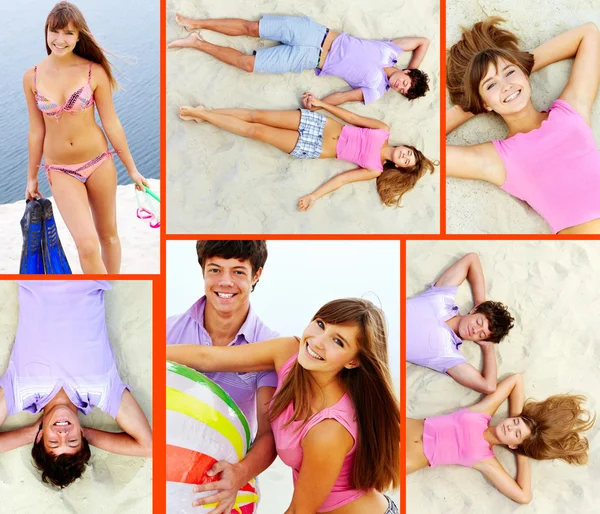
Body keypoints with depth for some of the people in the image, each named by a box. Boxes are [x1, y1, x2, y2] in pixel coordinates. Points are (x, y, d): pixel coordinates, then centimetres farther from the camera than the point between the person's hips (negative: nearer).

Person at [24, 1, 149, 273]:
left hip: (98, 162, 0)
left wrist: (132, 169, 1)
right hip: (60, 170, 0)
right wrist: (31, 177, 11)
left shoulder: (94, 72, -9)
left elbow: (111, 123, -3)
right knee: (87, 245, -12)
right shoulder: (32, 77, -3)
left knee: (108, 235, 14)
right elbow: (36, 130, 5)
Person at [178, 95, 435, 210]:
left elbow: (343, 178, -11)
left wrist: (314, 196, -22)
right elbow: (351, 117, 4)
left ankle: (202, 114, 3)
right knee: (258, 116, -5)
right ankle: (203, 113, 10)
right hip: (319, 124, 3)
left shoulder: (375, 170, -7)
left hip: (314, 149, -2)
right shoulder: (384, 131, -1)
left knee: (256, 131, -9)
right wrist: (322, 103, 0)